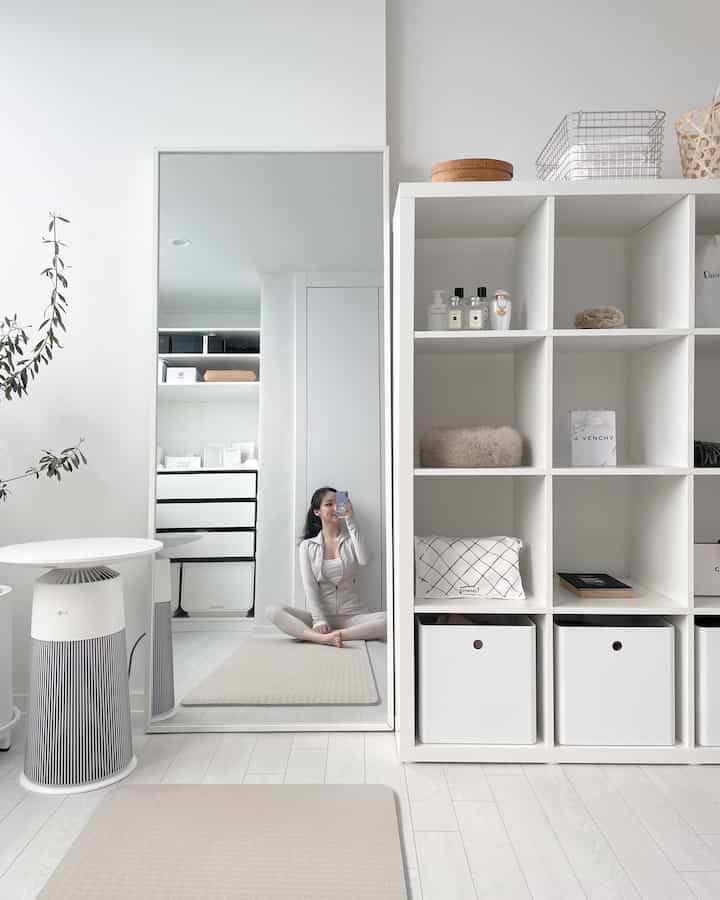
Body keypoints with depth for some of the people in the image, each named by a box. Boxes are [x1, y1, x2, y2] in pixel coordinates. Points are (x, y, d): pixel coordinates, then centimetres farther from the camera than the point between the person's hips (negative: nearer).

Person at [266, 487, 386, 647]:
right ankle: (323, 637, -40)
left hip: (352, 615, 0)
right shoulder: (307, 545, 7)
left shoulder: (350, 540, 8)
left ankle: (333, 635, -34)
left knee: (389, 620, -29)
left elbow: (363, 560, -16)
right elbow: (310, 586, -3)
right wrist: (318, 620, -18)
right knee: (273, 611, -24)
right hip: (320, 613, 0)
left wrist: (350, 520, -15)